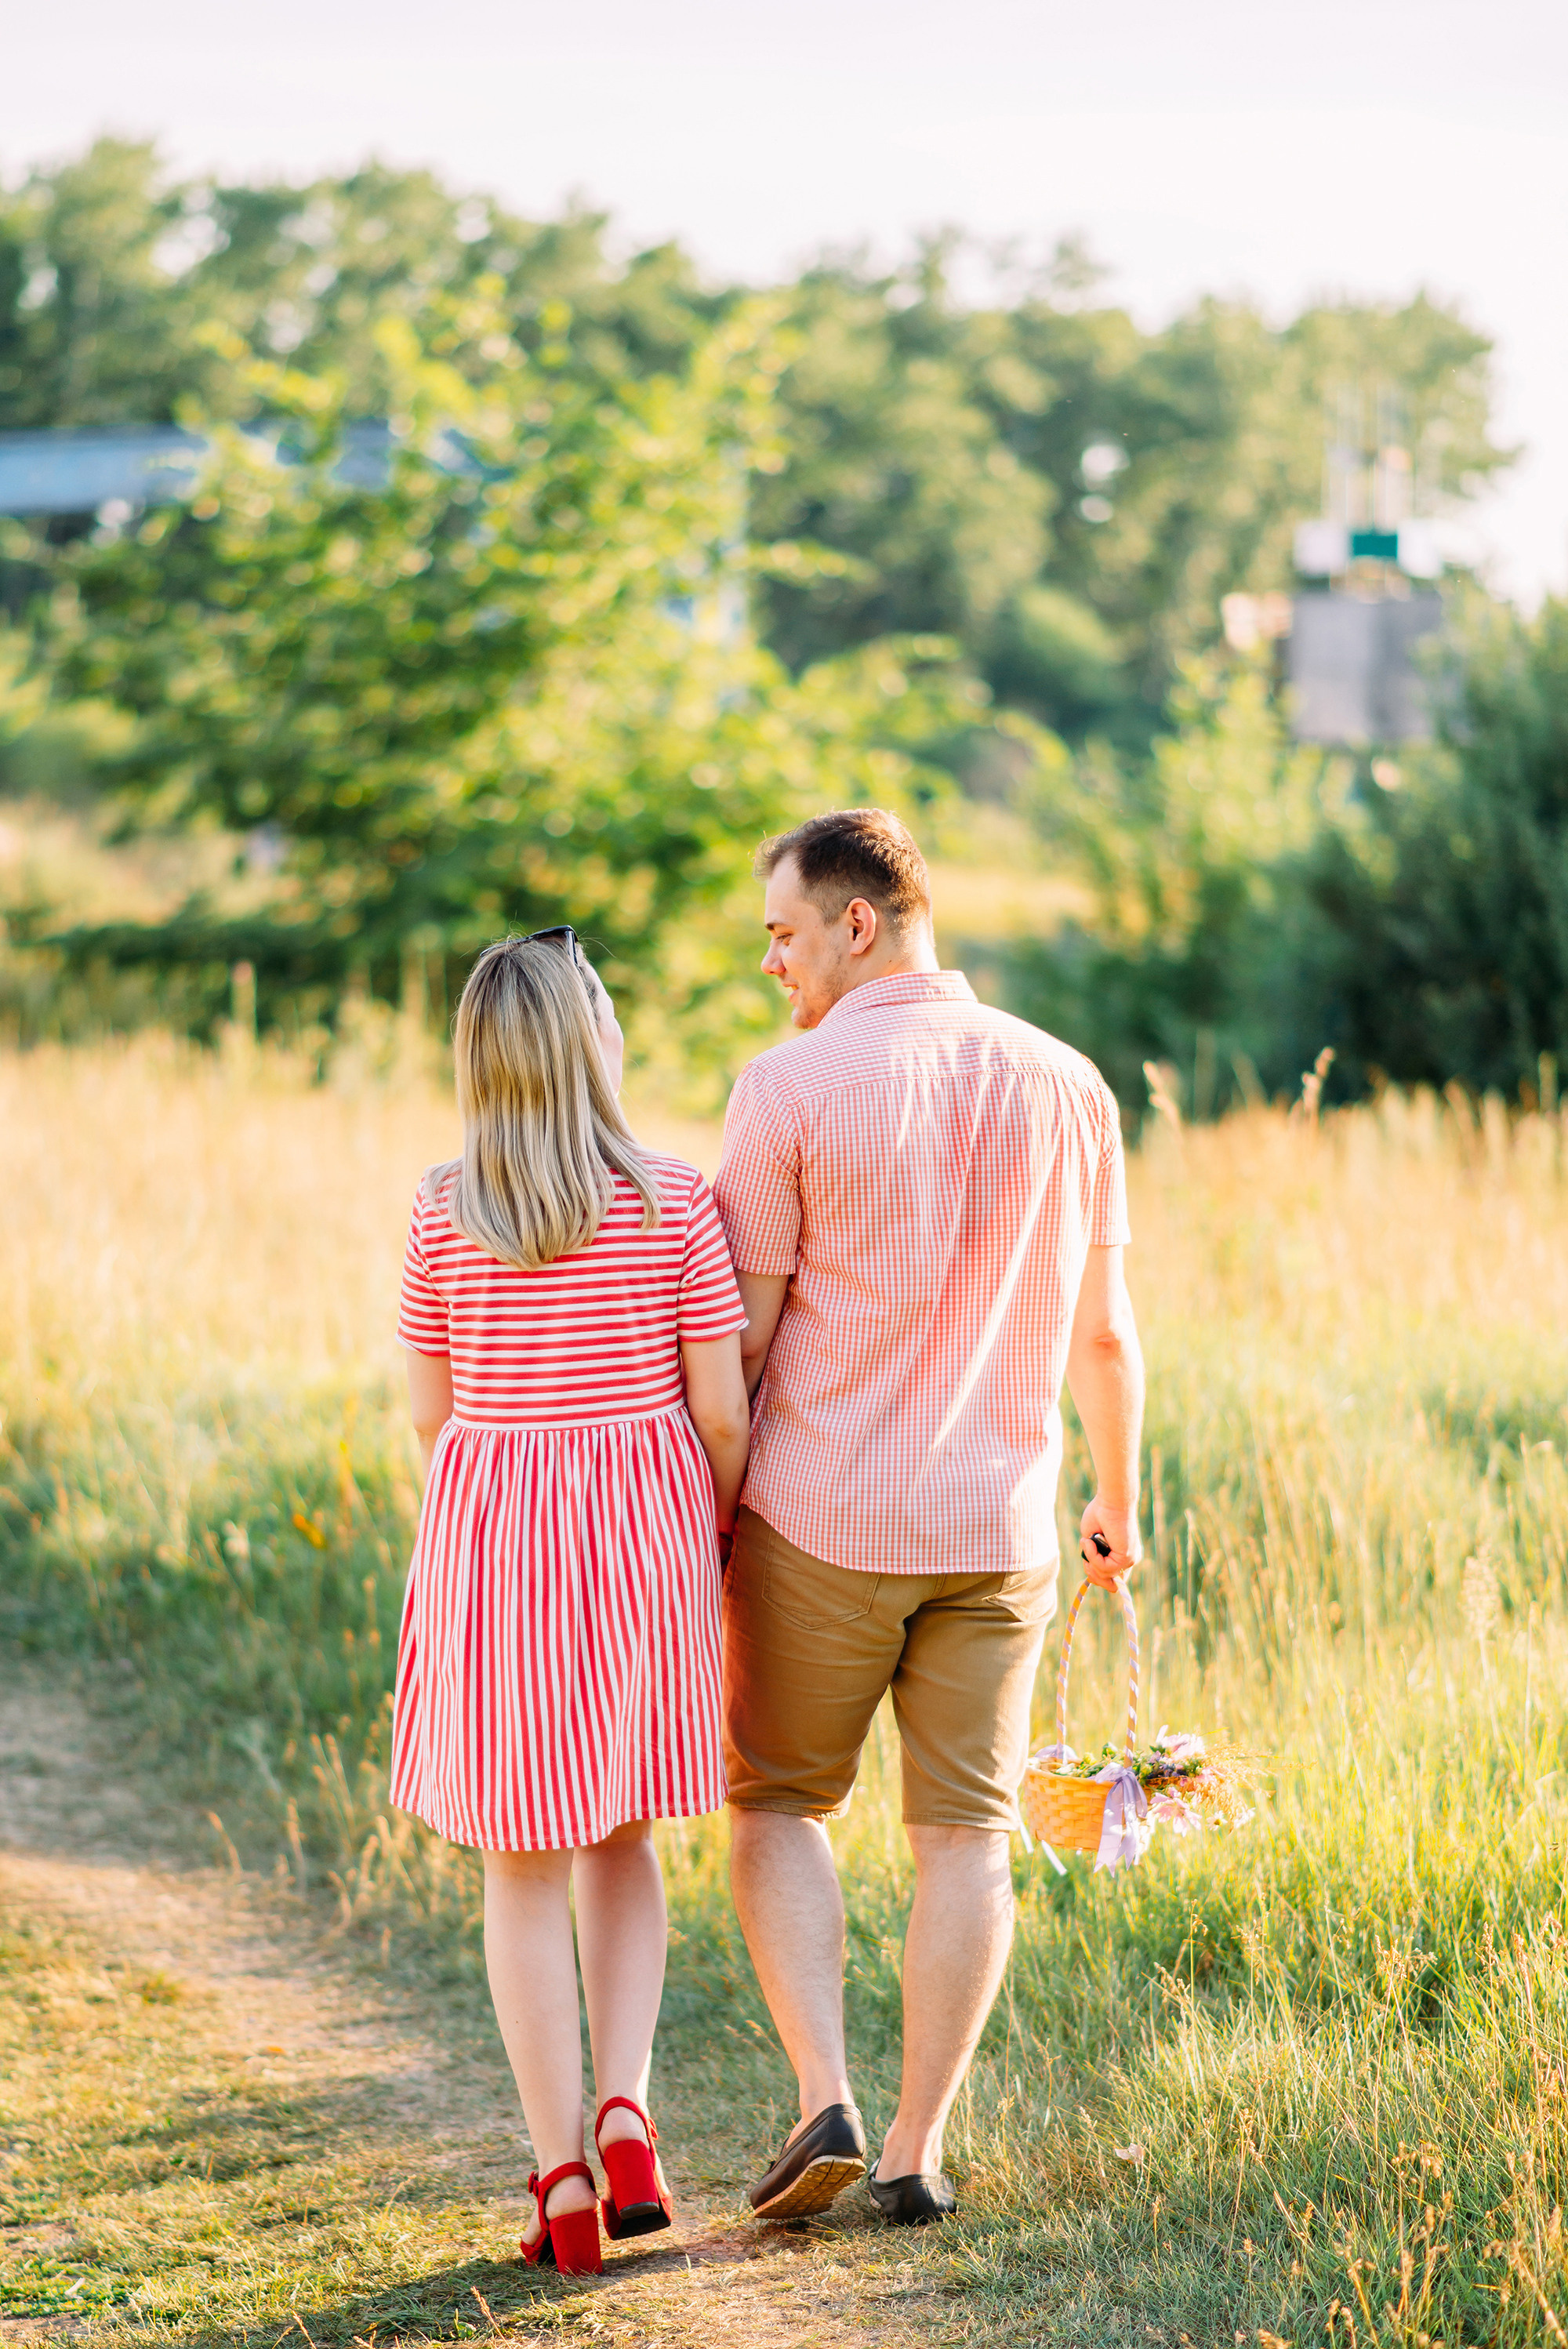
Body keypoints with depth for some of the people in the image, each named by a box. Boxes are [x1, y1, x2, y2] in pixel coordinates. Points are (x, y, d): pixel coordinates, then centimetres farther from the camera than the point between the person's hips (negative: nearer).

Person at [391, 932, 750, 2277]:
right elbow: (723, 1412, -4)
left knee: (524, 1862, 9)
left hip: (494, 1536, 0)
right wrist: (714, 1545, 12)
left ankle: (563, 2182, 5)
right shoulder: (676, 1204, -6)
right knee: (623, 1833, 20)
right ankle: (625, 2108, 3)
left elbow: (432, 1412, 3)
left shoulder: (445, 1215, -4)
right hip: (643, 1533, 1)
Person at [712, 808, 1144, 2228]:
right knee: (965, 1837, 9)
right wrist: (1119, 1500, 21)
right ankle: (919, 2154, 10)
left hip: (818, 1523, -3)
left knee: (781, 1805, 13)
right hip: (995, 1528, 3)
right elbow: (1105, 1333, 8)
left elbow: (737, 1332, -9)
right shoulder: (1066, 1087, 2)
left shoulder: (791, 1089, -11)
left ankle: (826, 2103, -1)